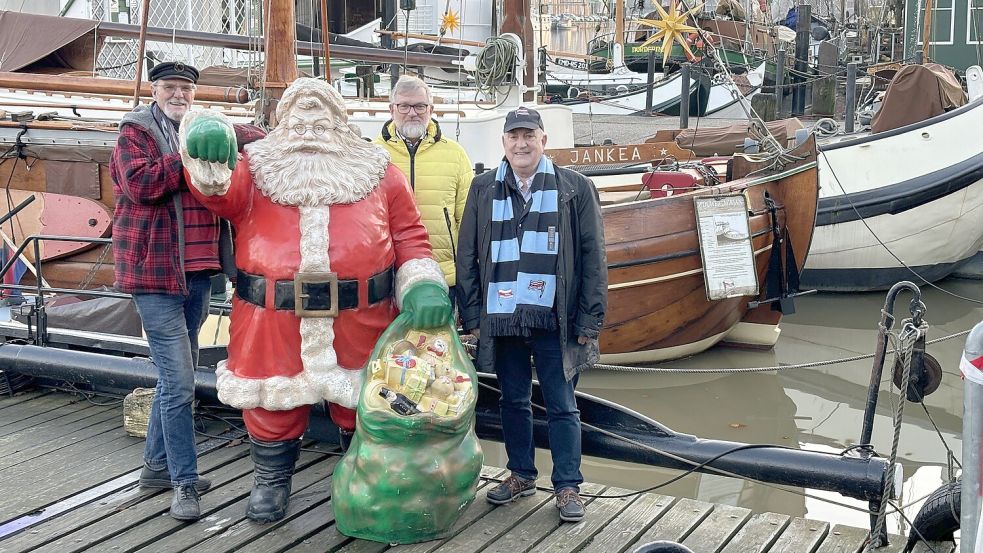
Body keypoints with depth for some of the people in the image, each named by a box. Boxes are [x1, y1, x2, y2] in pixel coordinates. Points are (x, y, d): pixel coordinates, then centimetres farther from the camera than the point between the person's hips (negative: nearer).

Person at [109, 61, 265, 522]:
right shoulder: (136, 132, -3)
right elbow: (140, 185, -18)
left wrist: (245, 138, -6)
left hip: (197, 268, 7)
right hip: (155, 271, -7)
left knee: (175, 376, 16)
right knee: (178, 381, -10)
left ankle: (158, 464, 30)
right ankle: (184, 483, -2)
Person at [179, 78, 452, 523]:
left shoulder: (377, 172, 12)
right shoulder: (256, 167, 10)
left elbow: (409, 237, 9)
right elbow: (219, 191, -10)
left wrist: (423, 285, -9)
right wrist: (206, 149, -33)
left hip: (361, 316, 1)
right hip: (274, 317, 0)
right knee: (273, 404, 11)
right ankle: (271, 483, 35)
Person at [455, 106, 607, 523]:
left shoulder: (575, 188, 2)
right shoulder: (484, 190, 8)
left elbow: (593, 257, 1)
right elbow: (467, 257, 8)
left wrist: (590, 319, -4)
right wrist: (473, 315, 2)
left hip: (553, 318, -2)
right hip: (501, 317, 3)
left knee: (561, 406, 3)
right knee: (513, 401, 14)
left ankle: (568, 486, 14)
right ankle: (521, 474, 29)